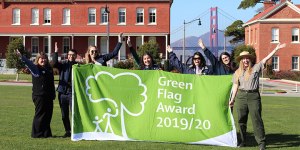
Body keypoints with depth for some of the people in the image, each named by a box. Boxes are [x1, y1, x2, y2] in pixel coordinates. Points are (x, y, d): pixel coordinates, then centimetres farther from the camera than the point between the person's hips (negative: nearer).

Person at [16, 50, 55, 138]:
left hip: (49, 96, 7)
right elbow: (28, 63, -21)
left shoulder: (49, 68, 12)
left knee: (48, 114, 9)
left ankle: (46, 133, 19)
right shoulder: (35, 68, -5)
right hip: (39, 96, -7)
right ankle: (37, 134, 6)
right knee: (40, 114, -2)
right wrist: (21, 57, -33)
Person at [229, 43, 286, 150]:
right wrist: (232, 99, 11)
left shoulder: (255, 68, 5)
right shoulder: (237, 72, 12)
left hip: (254, 96, -3)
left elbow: (266, 59, -1)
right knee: (241, 120, 6)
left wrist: (276, 49, -8)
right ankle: (242, 141, 17)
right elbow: (235, 86, 13)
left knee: (256, 119, -7)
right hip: (241, 96, 3)